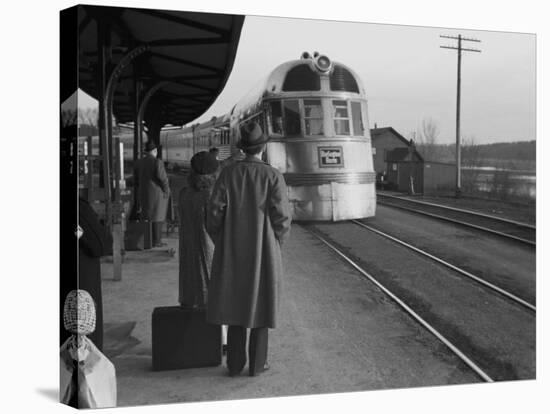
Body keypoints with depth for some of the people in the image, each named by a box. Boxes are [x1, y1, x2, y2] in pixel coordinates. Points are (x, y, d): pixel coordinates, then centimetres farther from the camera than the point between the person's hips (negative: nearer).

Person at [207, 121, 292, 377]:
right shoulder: (273, 176, -8)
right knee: (260, 305, 10)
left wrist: (222, 245, 9)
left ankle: (235, 364, 17)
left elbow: (215, 213, -7)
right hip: (263, 251, -2)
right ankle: (257, 364, 16)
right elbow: (282, 218, -11)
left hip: (233, 251, 2)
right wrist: (274, 246, 7)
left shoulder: (227, 174, -3)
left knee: (236, 304, 12)